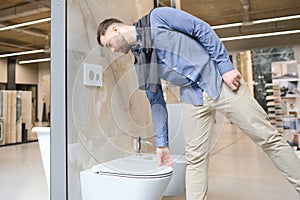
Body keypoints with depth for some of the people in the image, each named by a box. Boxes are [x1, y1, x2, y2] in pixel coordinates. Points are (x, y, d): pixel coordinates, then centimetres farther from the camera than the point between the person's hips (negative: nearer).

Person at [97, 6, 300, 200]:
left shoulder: (157, 17, -2)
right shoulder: (140, 63, 11)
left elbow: (202, 29, -5)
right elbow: (157, 102, 14)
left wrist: (225, 65, -12)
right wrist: (161, 143, 14)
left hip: (220, 81, -4)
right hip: (192, 97, 5)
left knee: (269, 138, 1)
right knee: (195, 159, 2)